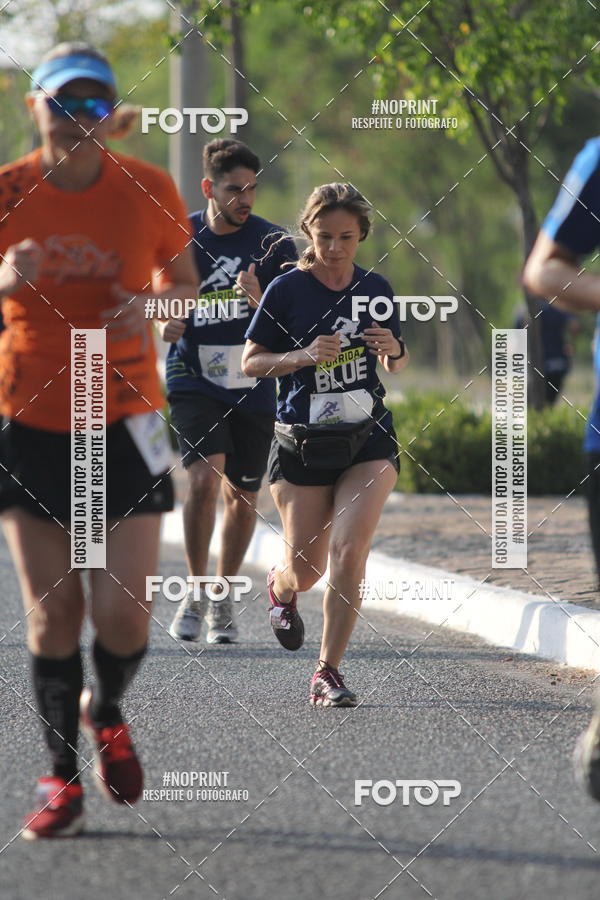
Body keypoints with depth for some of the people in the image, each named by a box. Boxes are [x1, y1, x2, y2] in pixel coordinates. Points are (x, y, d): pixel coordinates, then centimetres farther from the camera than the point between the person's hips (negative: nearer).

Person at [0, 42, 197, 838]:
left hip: (125, 424, 0)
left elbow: (182, 281, 10)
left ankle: (107, 711, 25)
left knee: (123, 610, -9)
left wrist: (152, 306, -13)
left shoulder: (149, 190, -4)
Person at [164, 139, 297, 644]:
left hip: (254, 387, 1)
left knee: (242, 497, 9)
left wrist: (260, 301, -27)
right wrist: (163, 326, -8)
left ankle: (224, 596, 29)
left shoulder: (273, 243, -4)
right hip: (194, 380, -1)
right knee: (204, 478, -20)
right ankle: (195, 592, -6)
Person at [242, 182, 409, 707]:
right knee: (306, 569, 6)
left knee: (349, 551, -16)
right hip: (302, 442, -1)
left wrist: (393, 351, -6)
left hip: (368, 438, 1)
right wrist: (305, 356, -17)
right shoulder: (287, 289, -5)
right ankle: (281, 588, 45)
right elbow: (250, 363, -1)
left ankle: (328, 673, -9)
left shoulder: (375, 289, 5)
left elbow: (396, 364, 18)